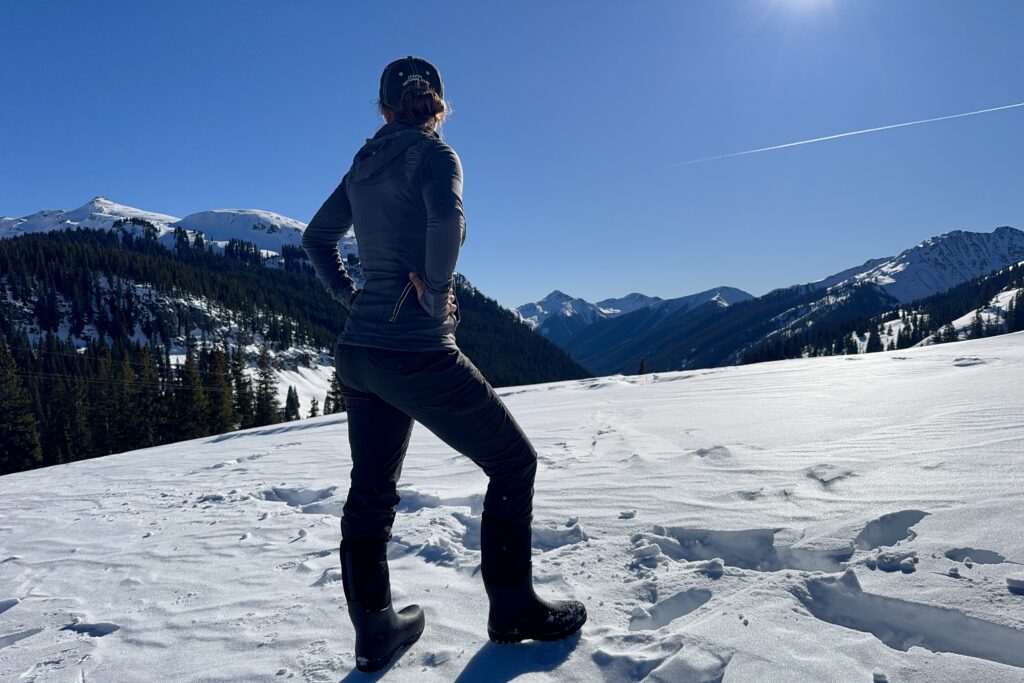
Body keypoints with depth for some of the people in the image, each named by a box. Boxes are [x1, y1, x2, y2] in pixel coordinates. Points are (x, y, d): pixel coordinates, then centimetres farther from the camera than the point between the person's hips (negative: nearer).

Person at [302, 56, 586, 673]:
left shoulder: (363, 165, 13)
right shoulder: (434, 153, -7)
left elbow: (317, 238, 23)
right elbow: (447, 221, -28)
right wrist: (437, 297, -15)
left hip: (358, 351, 8)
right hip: (418, 351, -7)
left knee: (371, 491, 16)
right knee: (514, 462, 9)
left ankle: (375, 633, 27)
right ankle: (513, 610, 18)